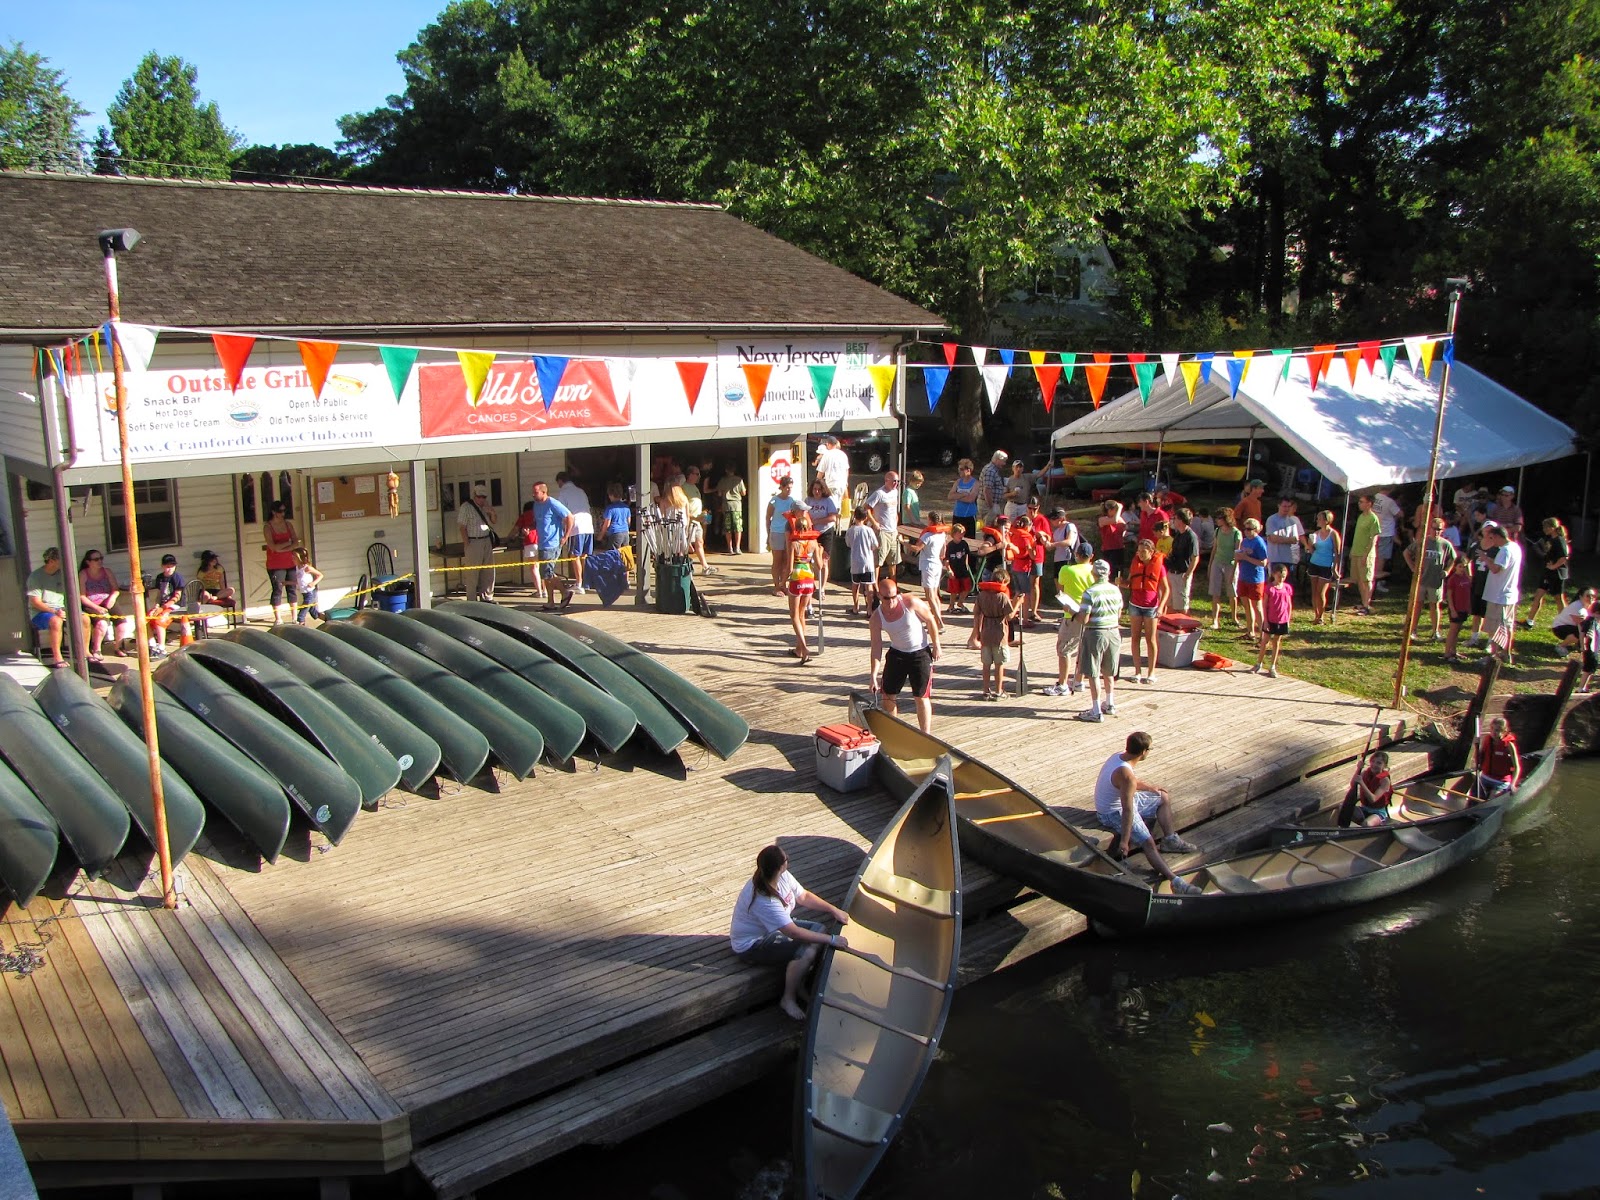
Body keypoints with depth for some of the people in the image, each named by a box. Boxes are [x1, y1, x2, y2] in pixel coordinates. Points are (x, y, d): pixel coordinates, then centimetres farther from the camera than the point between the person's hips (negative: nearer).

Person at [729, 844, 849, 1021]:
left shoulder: (783, 876, -11)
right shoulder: (763, 900, -36)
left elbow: (804, 896, 6)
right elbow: (795, 933, -34)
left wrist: (834, 910, -3)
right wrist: (831, 939, -29)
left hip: (776, 927, 10)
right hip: (751, 946, -9)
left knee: (819, 929, 0)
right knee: (806, 952, -25)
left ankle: (800, 983, 10)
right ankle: (788, 1000, -5)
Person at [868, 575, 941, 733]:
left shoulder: (911, 603, -21)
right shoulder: (877, 617, -13)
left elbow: (930, 621, -8)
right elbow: (876, 647, -12)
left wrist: (936, 646, -5)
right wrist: (874, 676, -16)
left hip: (920, 653, -3)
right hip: (896, 654, 3)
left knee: (921, 696, -1)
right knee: (888, 695, 7)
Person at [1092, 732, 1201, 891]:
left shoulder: (1119, 755, -7)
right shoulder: (1126, 775, -35)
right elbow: (1127, 810, -31)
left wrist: (1149, 787, 18)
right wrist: (1124, 841, -27)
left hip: (1122, 799, 10)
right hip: (1113, 813, -10)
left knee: (1164, 798, 17)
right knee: (1148, 843, -21)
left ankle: (1170, 840, 25)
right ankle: (1175, 881, -28)